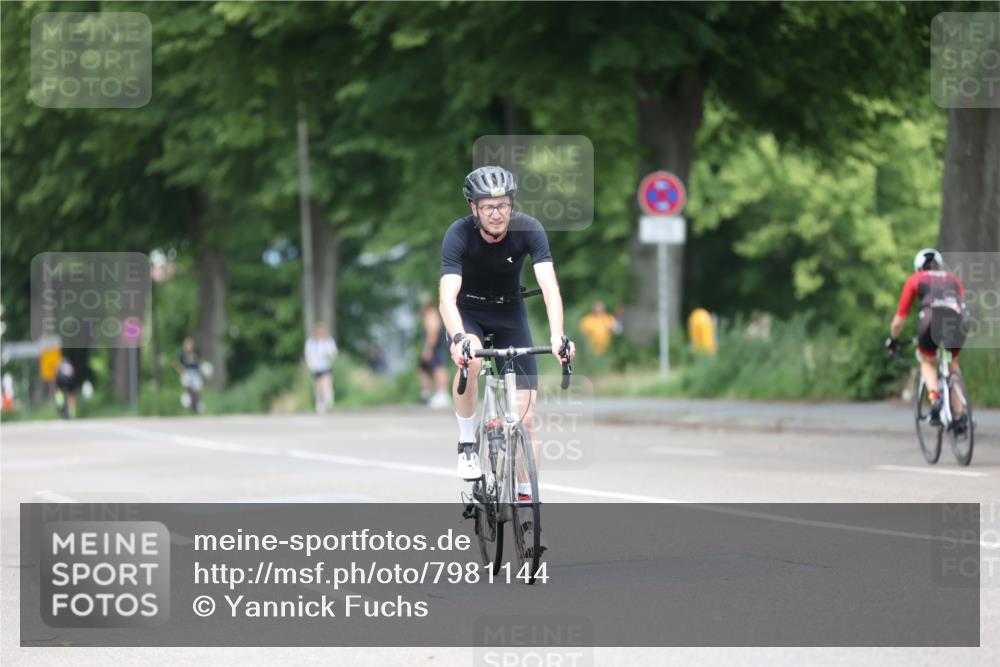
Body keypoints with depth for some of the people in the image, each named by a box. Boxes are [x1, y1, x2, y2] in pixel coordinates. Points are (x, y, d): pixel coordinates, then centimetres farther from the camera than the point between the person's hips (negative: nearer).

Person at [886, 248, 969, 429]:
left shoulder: (915, 280, 27)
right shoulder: (954, 279, 34)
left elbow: (899, 319, 25)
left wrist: (893, 339, 41)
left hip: (932, 319, -2)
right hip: (958, 321, 2)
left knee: (927, 362, 24)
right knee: (952, 364, 28)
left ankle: (934, 397, -4)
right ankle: (959, 415, 20)